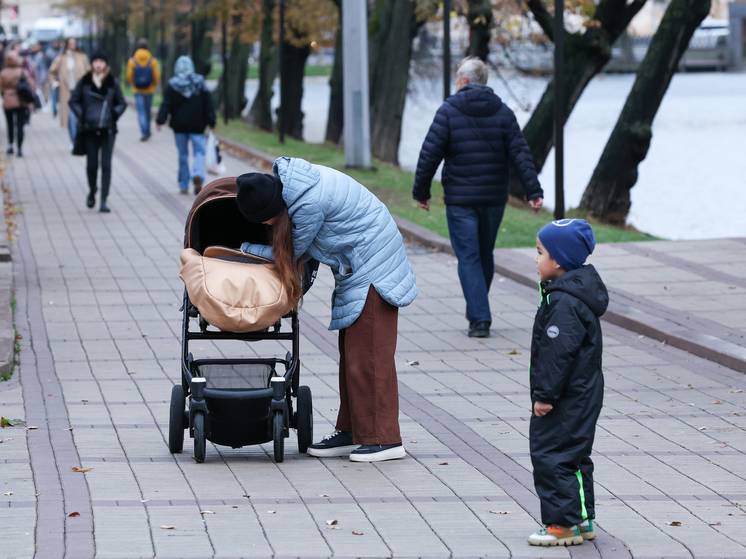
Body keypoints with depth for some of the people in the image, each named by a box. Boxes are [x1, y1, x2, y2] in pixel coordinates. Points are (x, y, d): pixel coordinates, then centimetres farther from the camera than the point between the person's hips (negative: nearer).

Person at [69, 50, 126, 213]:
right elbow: (74, 101, 8)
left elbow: (122, 103, 11)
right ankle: (92, 192, 30)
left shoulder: (113, 82, 4)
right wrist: (81, 116, -5)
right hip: (90, 129, 0)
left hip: (108, 129, 0)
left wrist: (114, 114, -6)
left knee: (106, 164, -5)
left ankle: (104, 200, -5)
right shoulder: (85, 81, 3)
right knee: (92, 164, 4)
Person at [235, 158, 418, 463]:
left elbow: (292, 251, -12)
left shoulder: (310, 203, -28)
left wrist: (244, 249, -1)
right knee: (351, 352, 11)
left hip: (373, 271, -10)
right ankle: (352, 432, 16)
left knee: (366, 354, -9)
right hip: (356, 270, 10)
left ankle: (384, 440, -7)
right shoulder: (286, 179, 1)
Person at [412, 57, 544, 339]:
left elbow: (430, 155, -8)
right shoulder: (503, 112, 4)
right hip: (494, 198, 4)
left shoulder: (448, 111, -6)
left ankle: (479, 319, -9)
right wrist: (533, 191, -4)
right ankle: (477, 312, 30)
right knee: (485, 256, 18)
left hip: (460, 199, -4)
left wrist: (421, 191, 2)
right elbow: (521, 154, -2)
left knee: (468, 259, -1)